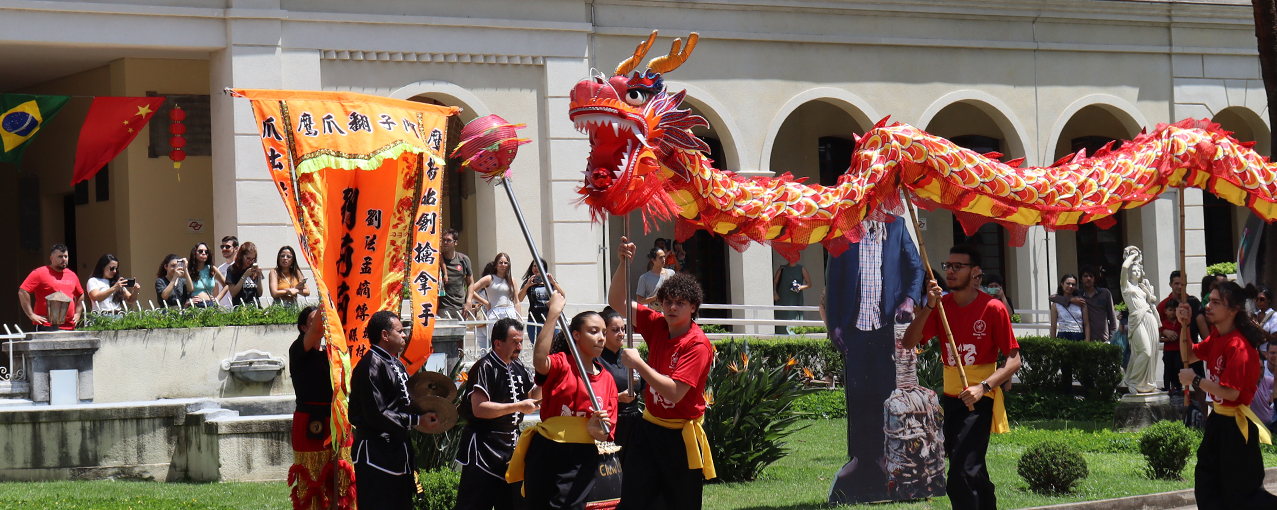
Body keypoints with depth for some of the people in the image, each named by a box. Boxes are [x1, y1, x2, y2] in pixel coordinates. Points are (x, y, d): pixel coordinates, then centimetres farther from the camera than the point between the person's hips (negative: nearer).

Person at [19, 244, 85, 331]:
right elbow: (22, 292, -9)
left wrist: (77, 314, 20)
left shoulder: (72, 275, 18)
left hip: (69, 326, 6)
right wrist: (31, 315, -12)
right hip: (47, 326, -6)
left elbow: (80, 295, 33)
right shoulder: (40, 273, -2)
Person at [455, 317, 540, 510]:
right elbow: (479, 408, -23)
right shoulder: (485, 368, -15)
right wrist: (518, 407, -22)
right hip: (483, 448, -9)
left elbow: (529, 398, 25)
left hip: (511, 447, 9)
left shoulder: (519, 368, 12)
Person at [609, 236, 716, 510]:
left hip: (680, 436, -6)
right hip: (649, 427, 6)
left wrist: (639, 364, -22)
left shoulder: (698, 344, -17)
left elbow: (674, 392, -25)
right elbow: (616, 301, 5)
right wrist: (624, 264, -10)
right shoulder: (656, 325, 2)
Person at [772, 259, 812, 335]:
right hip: (782, 300, 0)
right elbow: (775, 282, 11)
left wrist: (801, 287, -11)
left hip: (796, 300, 0)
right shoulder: (782, 269, 11)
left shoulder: (802, 269, 10)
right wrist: (774, 293, -7)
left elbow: (809, 284, 9)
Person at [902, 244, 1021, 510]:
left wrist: (983, 387, -24)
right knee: (973, 473, 18)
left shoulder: (993, 308, -10)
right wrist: (928, 307, -16)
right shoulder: (941, 305, 5)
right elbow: (908, 343, -4)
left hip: (980, 400, -6)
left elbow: (1014, 360, -11)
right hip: (950, 398, 6)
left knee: (961, 474, -20)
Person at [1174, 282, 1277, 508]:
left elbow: (1231, 392, -28)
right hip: (1218, 420, 10)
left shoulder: (1237, 346, -25)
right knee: (1206, 489, 13)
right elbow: (1189, 355, 19)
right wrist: (1184, 326, 3)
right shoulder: (1216, 337, 4)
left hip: (1236, 426, -10)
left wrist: (1195, 380, -18)